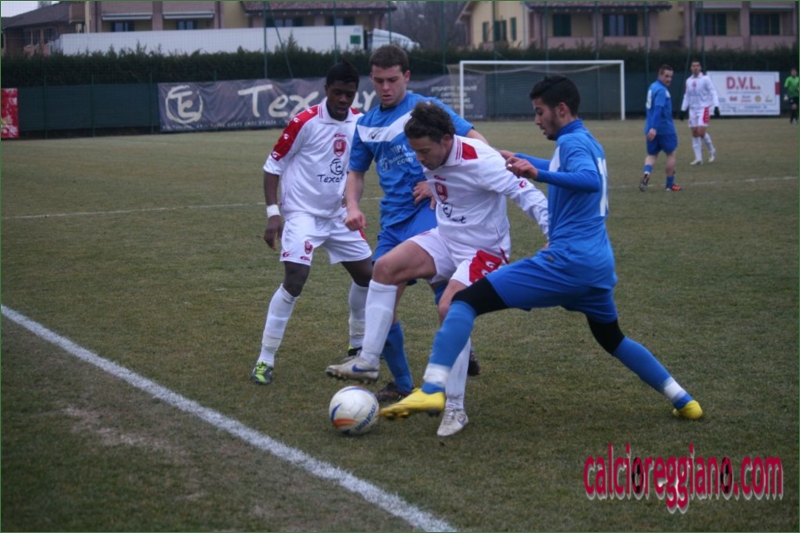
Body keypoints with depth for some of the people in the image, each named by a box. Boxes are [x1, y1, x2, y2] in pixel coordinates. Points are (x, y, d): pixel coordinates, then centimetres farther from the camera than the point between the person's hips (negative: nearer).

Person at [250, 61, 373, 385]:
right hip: (302, 214, -6)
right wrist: (273, 212, -17)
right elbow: (273, 166, -10)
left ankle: (359, 346, 31)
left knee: (367, 274, 10)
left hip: (337, 215, 6)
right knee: (295, 280, -19)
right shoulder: (305, 122, -15)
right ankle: (265, 360, -11)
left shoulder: (359, 122, -1)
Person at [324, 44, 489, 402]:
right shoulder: (366, 124, 14)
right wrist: (353, 206, 3)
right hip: (392, 220, 6)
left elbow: (477, 143, -7)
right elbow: (356, 172, 24)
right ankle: (401, 385, 20)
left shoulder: (426, 107, -2)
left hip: (427, 209, -6)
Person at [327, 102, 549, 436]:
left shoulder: (480, 162, -26)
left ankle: (455, 409, -12)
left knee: (449, 309, -25)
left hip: (485, 250, -7)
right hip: (446, 239, 7)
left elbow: (525, 194, -27)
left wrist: (555, 235, -34)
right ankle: (368, 360, -7)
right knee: (385, 267, -12)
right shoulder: (432, 159, -4)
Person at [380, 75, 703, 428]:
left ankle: (432, 389, -28)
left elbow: (591, 181, -29)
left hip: (567, 261, -9)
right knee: (612, 339, 32)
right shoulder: (589, 143, 20)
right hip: (600, 265, 9)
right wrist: (518, 159, 49)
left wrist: (538, 174, -40)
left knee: (467, 300, -13)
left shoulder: (572, 141, -7)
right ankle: (682, 401, 33)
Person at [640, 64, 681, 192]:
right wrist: (654, 128, -37)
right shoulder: (661, 90, -18)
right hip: (665, 128, -7)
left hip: (653, 129, 7)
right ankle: (670, 184, 15)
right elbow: (658, 109, -29)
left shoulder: (653, 87, 11)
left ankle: (646, 173, -18)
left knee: (652, 155, 13)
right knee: (671, 154, 10)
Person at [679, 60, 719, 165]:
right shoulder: (689, 81, 11)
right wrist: (683, 110, 16)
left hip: (703, 108, -6)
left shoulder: (705, 79, -5)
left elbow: (713, 93, -8)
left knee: (701, 132, -15)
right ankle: (698, 158, 5)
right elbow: (686, 96, 19)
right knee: (694, 133, 2)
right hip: (693, 109, 6)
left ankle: (711, 150, 10)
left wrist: (716, 106, -18)